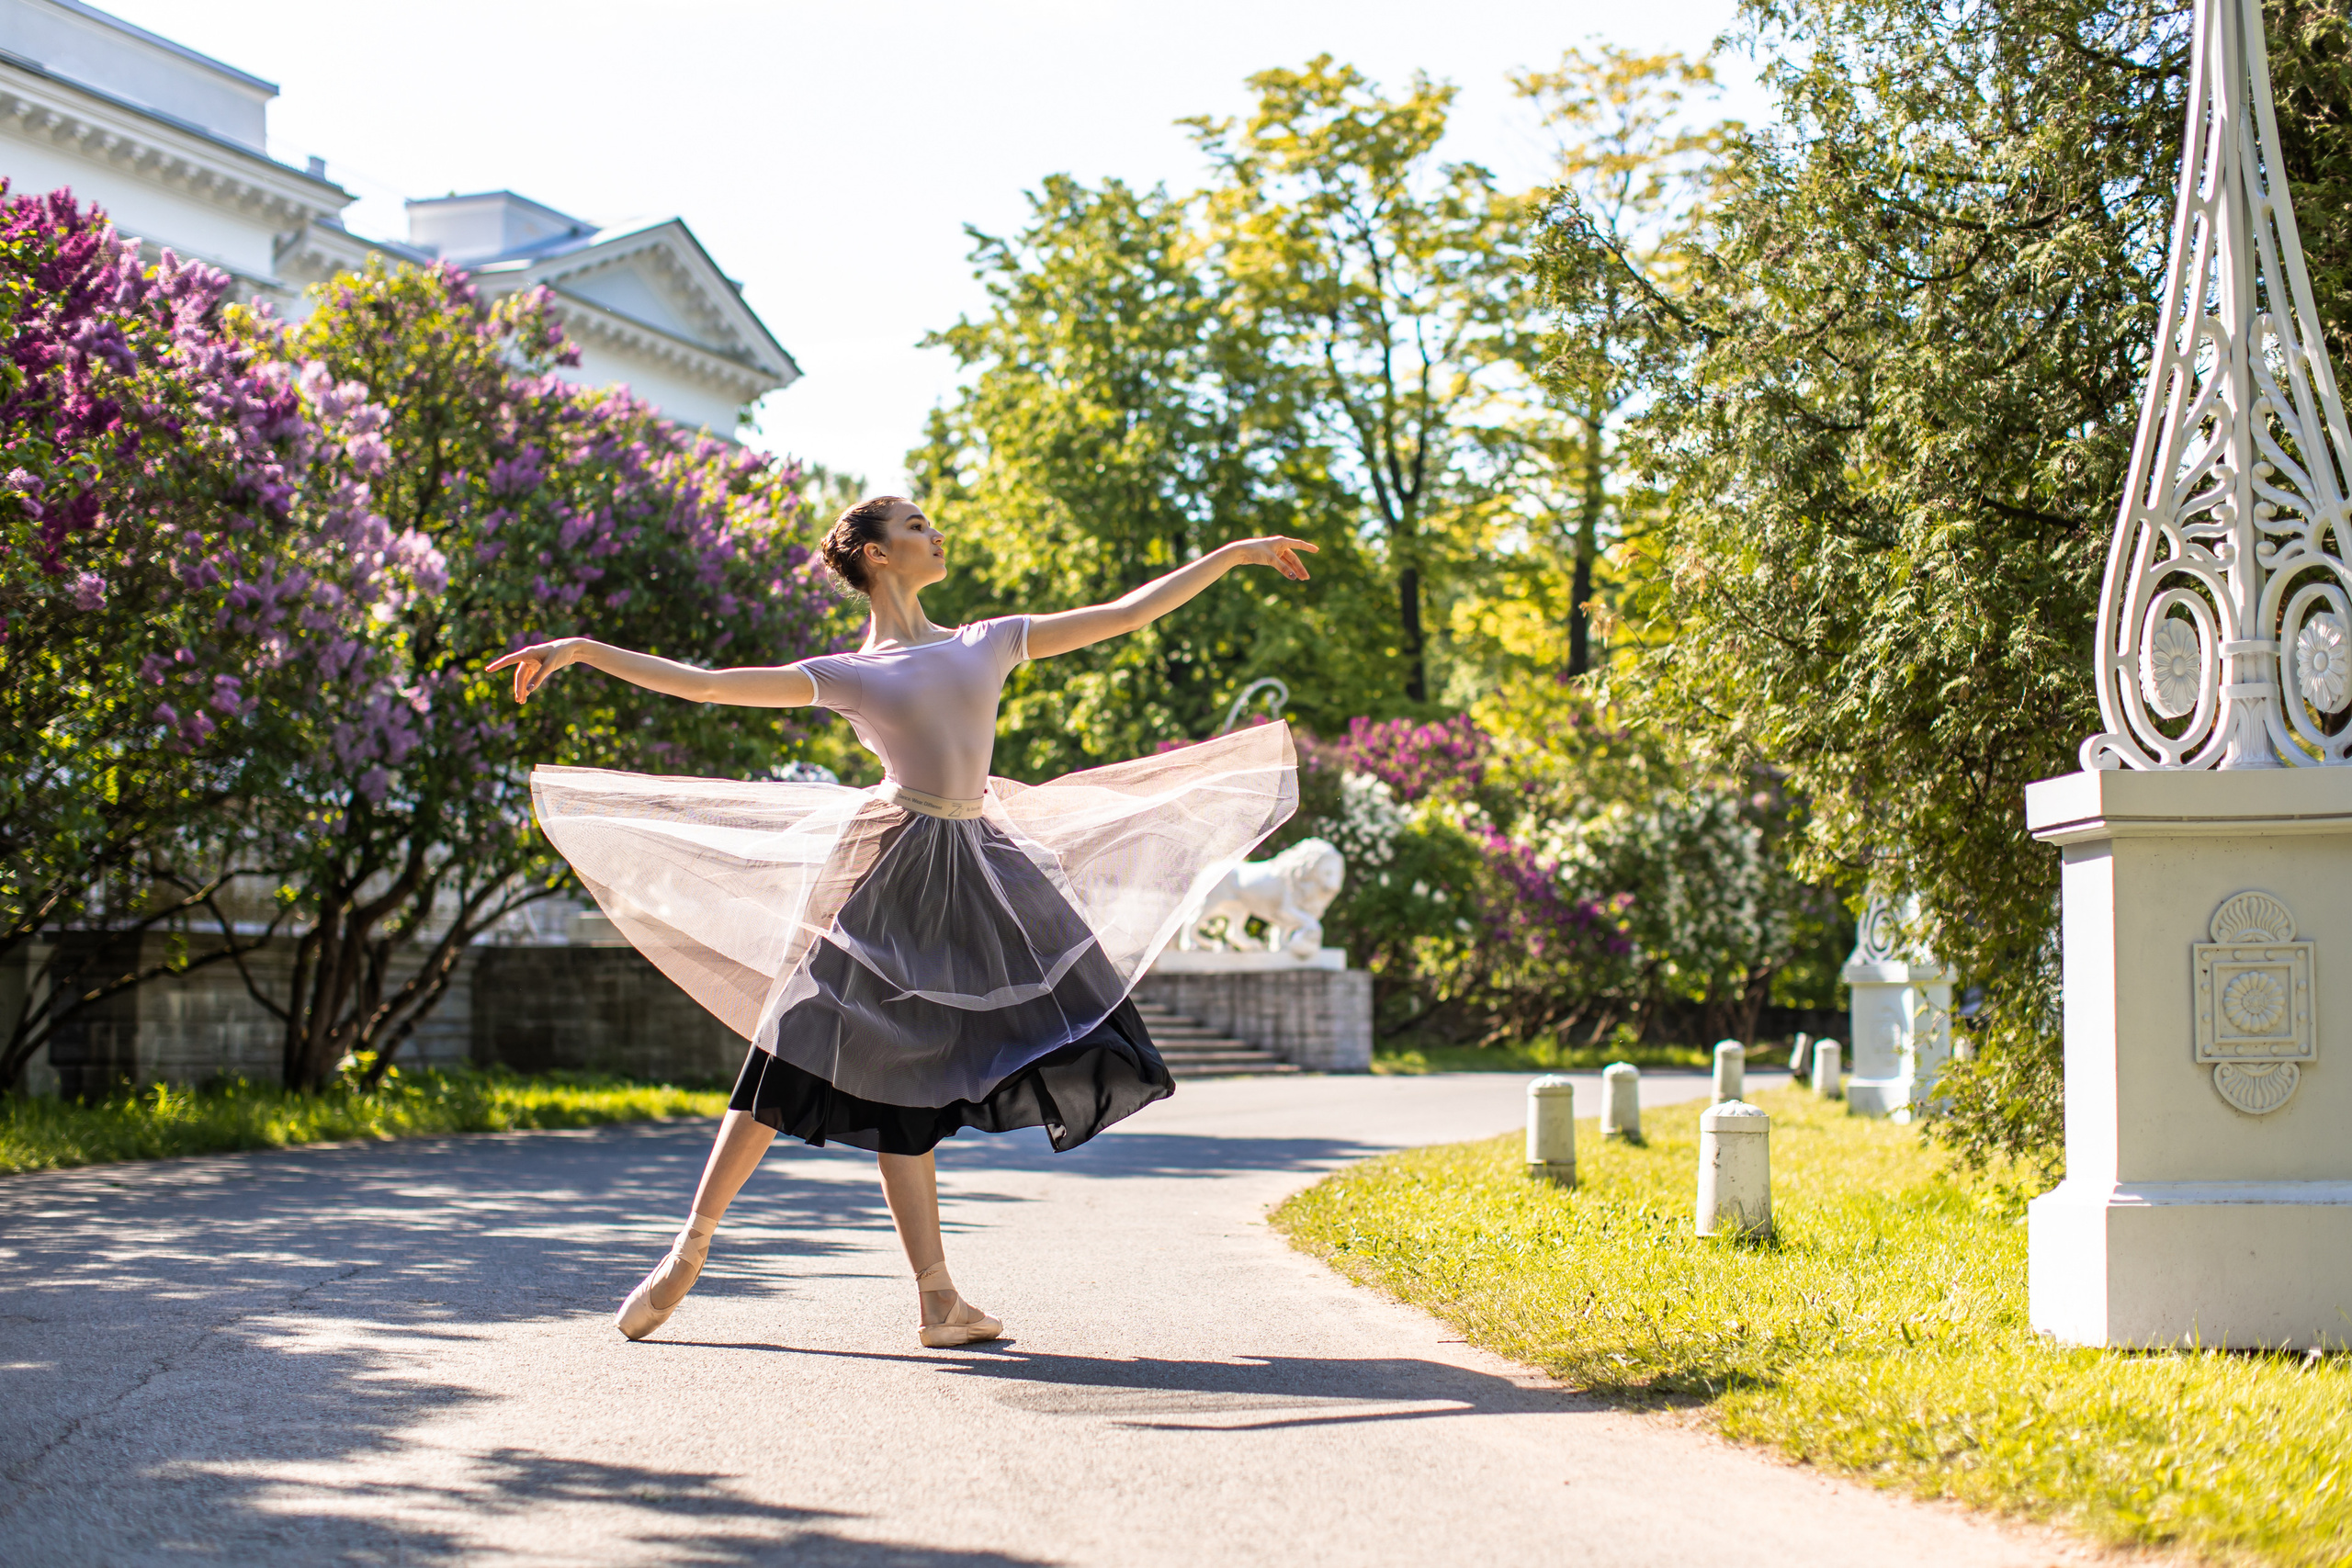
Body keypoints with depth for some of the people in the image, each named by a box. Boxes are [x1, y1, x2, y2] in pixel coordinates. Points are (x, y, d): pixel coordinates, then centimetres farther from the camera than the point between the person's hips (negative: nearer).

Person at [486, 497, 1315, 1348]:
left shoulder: (988, 642, 16)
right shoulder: (847, 674, 5)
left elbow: (1127, 615, 18)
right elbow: (702, 684, 1)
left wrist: (1232, 554, 18)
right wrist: (584, 650, -5)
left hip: (981, 872, 4)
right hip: (894, 870, -4)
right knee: (794, 1058, -6)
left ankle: (938, 1299, 1)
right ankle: (688, 1254, 1)